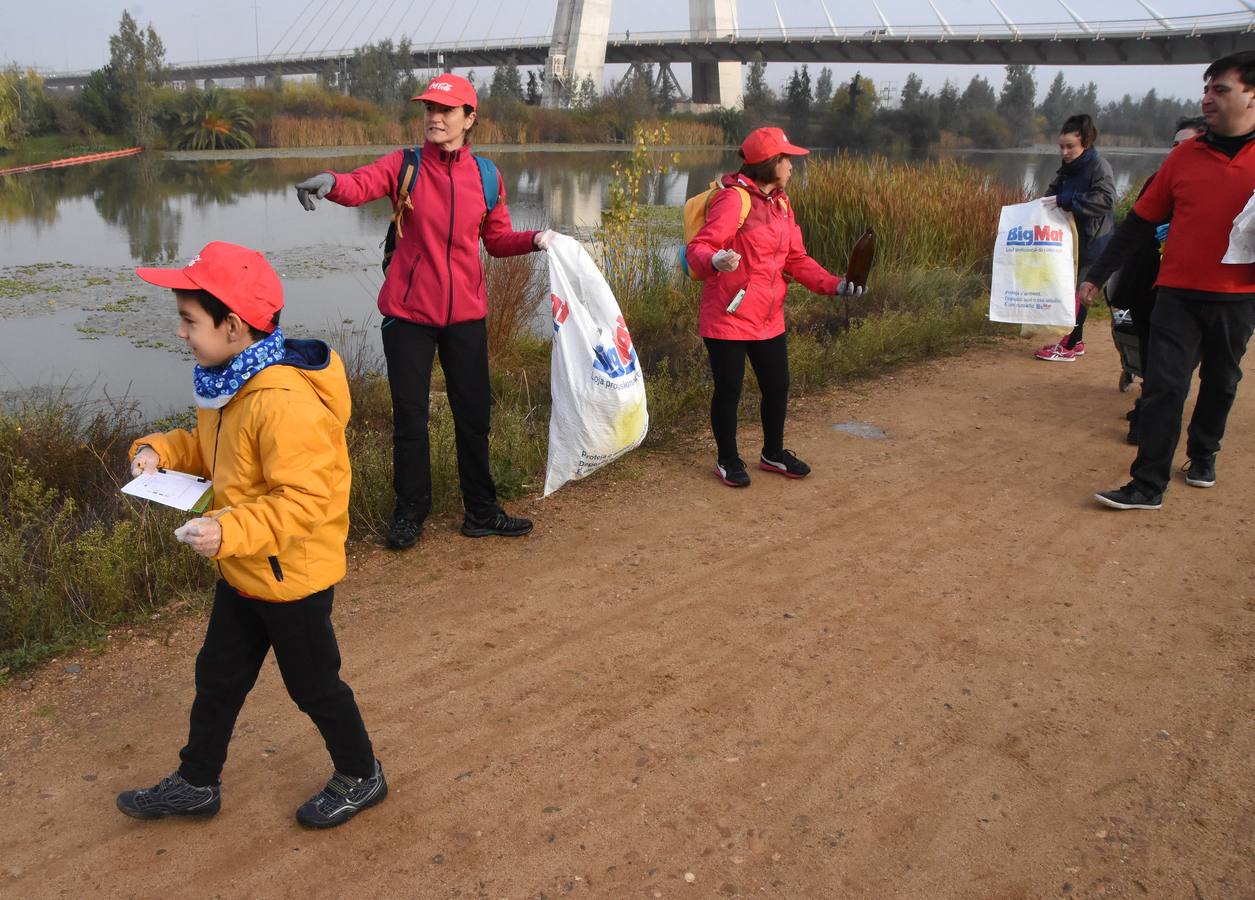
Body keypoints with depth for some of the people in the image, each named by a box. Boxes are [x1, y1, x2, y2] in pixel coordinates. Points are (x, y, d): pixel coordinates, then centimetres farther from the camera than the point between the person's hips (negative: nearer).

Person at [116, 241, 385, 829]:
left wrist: (230, 531, -37)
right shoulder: (228, 383, 0)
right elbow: (211, 448, 16)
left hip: (292, 577, -9)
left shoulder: (286, 403, -31)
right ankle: (196, 784, 42)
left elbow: (306, 499, -32)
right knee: (217, 677, 22)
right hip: (242, 572, 9)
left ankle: (360, 777, 33)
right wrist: (161, 450, -2)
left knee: (313, 684, 10)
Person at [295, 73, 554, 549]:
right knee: (409, 419, 5)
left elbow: (498, 239, 13)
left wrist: (535, 239, -7)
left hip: (466, 315, 2)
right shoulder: (404, 165, -2)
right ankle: (410, 513, 22)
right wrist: (329, 181, -44)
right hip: (409, 314, -2)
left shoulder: (487, 176, 5)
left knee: (473, 416, 10)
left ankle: (480, 512, 25)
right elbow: (360, 185, -21)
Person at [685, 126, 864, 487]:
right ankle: (728, 460, 24)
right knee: (729, 390, 4)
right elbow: (697, 248, -22)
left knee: (777, 387, 15)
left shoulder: (781, 203, 11)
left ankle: (773, 453, 36)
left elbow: (796, 259, 12)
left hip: (769, 319, 8)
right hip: (728, 318, -8)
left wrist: (834, 284, 0)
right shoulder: (734, 198, -15)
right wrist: (715, 261, -45)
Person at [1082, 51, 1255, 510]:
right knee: (1163, 386, -5)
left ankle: (1203, 455, 38)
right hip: (1178, 295, 0)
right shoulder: (1184, 156, 3)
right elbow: (1140, 222, 6)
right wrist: (1096, 276, 6)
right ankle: (1148, 485, -2)